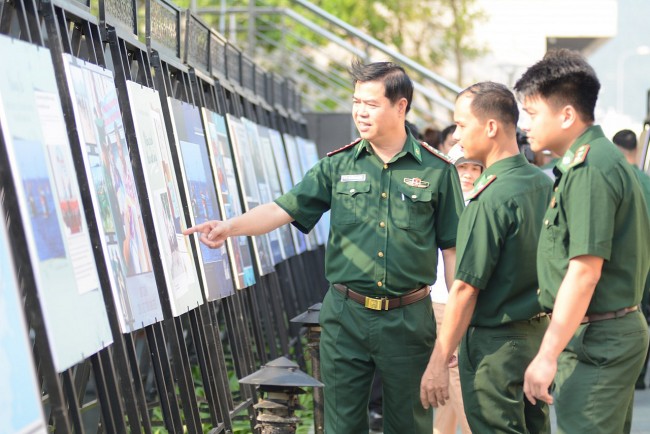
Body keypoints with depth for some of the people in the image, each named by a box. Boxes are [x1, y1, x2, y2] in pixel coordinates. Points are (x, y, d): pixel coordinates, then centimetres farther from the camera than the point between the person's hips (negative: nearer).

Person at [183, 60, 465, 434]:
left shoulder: (438, 171, -2)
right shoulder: (338, 166, 3)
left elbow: (452, 249, 1)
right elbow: (283, 209, -5)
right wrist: (230, 227, -23)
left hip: (408, 319, -2)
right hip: (346, 316, 2)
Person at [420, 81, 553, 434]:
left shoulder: (491, 199, -21)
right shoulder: (543, 183, 4)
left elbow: (465, 289, -21)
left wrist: (438, 362, -16)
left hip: (495, 343, -8)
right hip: (539, 334, 8)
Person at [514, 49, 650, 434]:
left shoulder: (590, 170, -18)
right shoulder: (604, 158, 14)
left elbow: (585, 270, -24)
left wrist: (547, 355, -22)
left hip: (595, 341, -10)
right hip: (618, 329, 10)